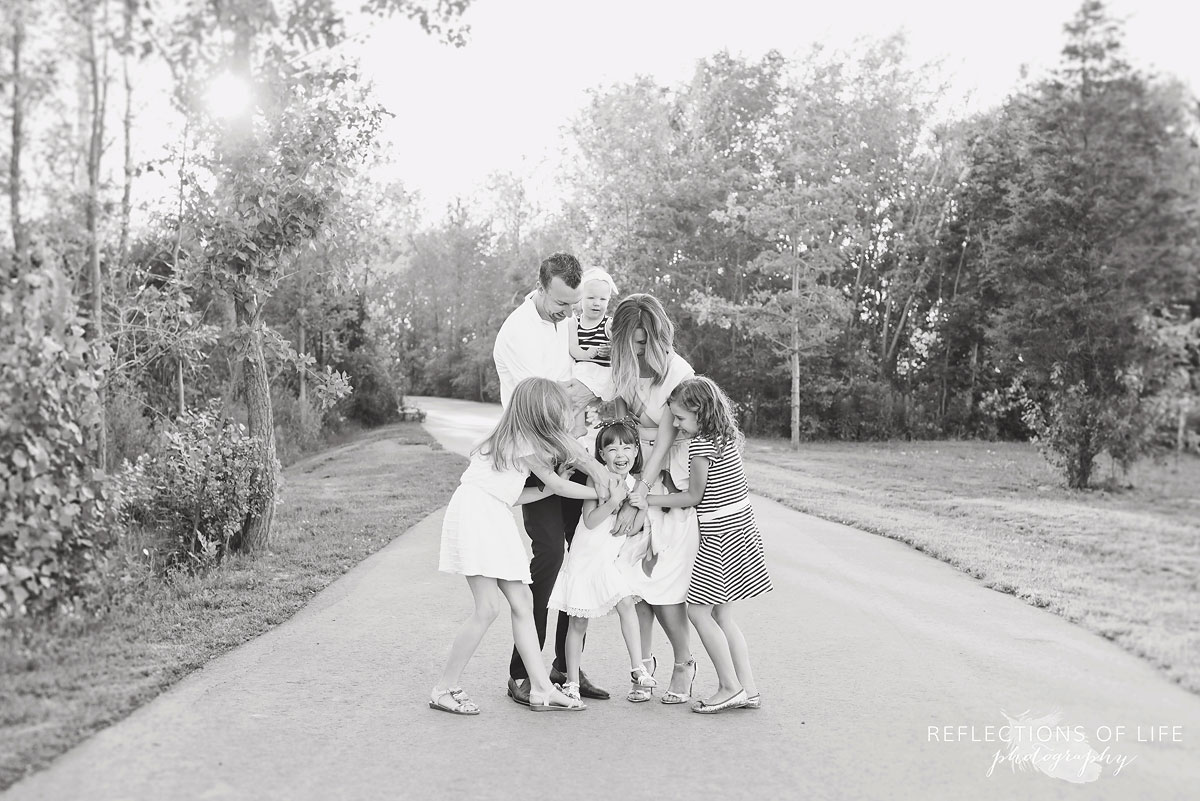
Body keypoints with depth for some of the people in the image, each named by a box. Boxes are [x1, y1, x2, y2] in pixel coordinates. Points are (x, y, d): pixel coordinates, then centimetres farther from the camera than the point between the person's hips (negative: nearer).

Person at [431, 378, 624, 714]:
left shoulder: (519, 440, 16)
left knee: (522, 601, 5)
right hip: (473, 511, -10)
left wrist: (546, 490, 10)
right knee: (488, 607, -13)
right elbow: (558, 483, -2)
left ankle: (542, 690, 8)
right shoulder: (524, 444, -10)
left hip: (495, 519, 10)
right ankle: (444, 689, -2)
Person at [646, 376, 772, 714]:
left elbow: (693, 496, -9)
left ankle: (730, 687, 2)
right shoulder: (725, 436, 10)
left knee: (697, 608, -3)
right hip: (739, 526, 10)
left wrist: (645, 500, -1)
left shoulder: (701, 443, -17)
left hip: (720, 534, -10)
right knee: (721, 613, 12)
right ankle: (747, 688, 14)